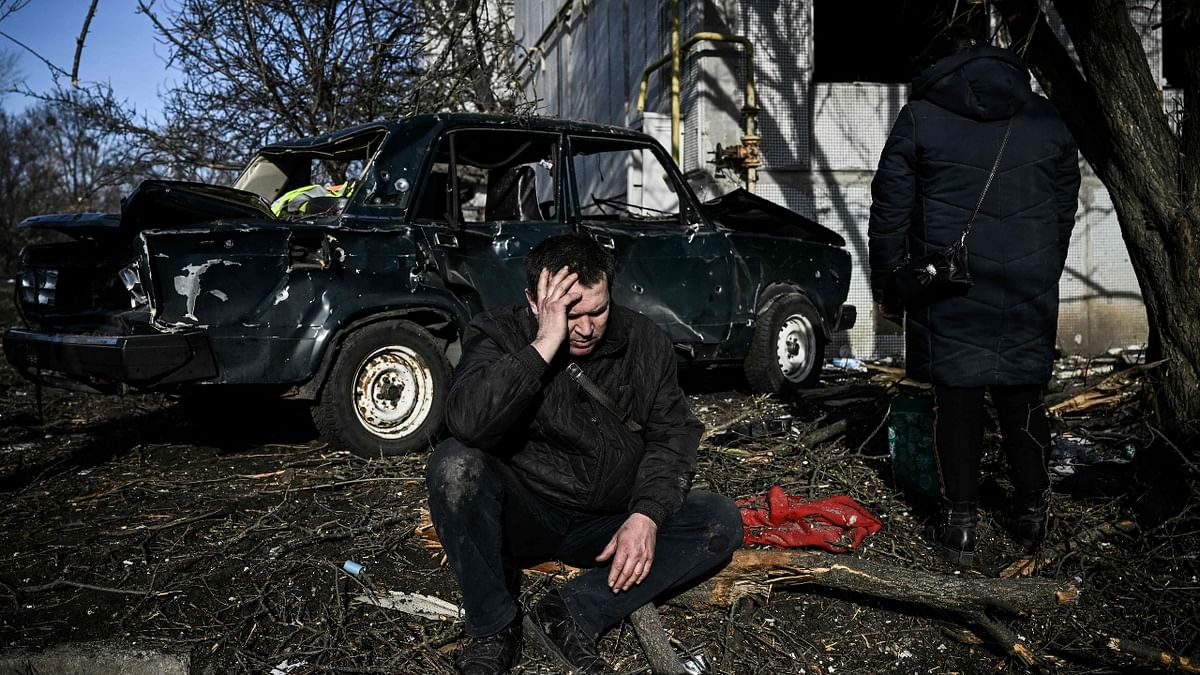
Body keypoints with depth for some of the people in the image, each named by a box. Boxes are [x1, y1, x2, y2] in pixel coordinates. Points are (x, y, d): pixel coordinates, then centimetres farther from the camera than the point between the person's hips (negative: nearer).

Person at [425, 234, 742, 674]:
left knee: (722, 522, -14)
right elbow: (467, 423, -32)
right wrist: (544, 346, -35)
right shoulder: (500, 336, -13)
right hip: (523, 517, -3)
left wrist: (647, 516, -18)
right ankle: (492, 629, -14)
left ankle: (572, 615, -19)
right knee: (454, 464, -31)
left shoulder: (645, 342, -3)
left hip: (610, 524, 3)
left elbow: (672, 435, -2)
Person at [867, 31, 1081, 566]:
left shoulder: (919, 117, 1)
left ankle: (960, 524, 8)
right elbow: (1065, 209, 17)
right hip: (1029, 293, 3)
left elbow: (889, 211, 0)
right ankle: (1031, 514, 21)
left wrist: (886, 288, 7)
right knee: (1023, 398, 12)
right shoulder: (1047, 120, 11)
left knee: (956, 400, 2)